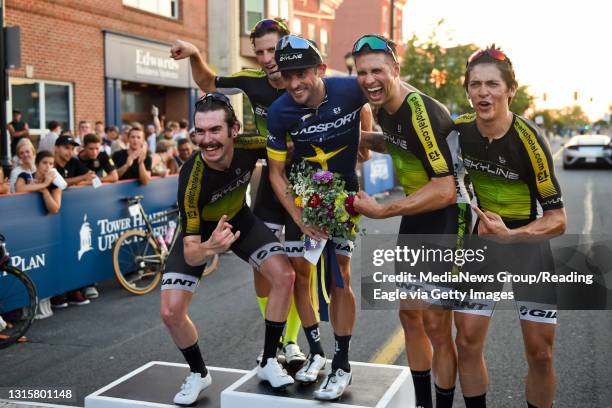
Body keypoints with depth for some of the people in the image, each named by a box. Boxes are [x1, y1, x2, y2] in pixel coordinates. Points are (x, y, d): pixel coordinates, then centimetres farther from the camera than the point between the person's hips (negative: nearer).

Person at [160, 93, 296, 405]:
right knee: (171, 312, -15)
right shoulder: (192, 179, -38)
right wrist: (209, 248, -57)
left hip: (239, 219, 3)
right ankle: (198, 374, 15)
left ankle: (268, 363, 3)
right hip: (200, 232, -2)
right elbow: (190, 254, -34)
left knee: (285, 276, -16)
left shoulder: (249, 147, -30)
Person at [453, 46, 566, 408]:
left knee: (540, 354, 3)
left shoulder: (529, 140, -23)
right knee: (467, 343, 1)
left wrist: (510, 235, -34)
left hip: (529, 243, -3)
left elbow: (558, 219, -21)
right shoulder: (460, 130, -10)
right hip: (482, 240, 3)